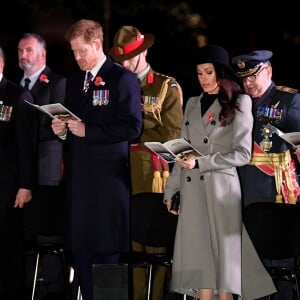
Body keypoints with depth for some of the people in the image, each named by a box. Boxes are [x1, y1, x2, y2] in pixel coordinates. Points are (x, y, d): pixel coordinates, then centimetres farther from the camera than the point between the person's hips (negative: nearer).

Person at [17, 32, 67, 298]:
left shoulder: (57, 83, -4)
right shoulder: (15, 86, 18)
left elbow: (55, 126, -11)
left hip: (45, 168, -7)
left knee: (48, 230, -5)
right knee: (22, 231, 8)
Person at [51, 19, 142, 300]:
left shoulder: (122, 79, -5)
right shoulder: (74, 81, 17)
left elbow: (132, 127, -13)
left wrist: (87, 130, -16)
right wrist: (62, 130, 1)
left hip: (108, 179, -7)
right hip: (78, 178, 7)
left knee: (107, 252, -4)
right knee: (79, 251, 6)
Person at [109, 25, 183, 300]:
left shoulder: (167, 87, 4)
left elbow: (171, 134, -5)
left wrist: (134, 137, -6)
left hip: (153, 176, -4)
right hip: (122, 174, 4)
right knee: (130, 240, 1)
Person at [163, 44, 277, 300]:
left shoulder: (239, 103, 1)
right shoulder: (193, 104, 17)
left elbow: (243, 153, -7)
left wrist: (199, 163, -13)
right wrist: (171, 190, 13)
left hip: (222, 189, -4)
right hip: (192, 191, 4)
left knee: (224, 254, -4)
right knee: (199, 260, 0)